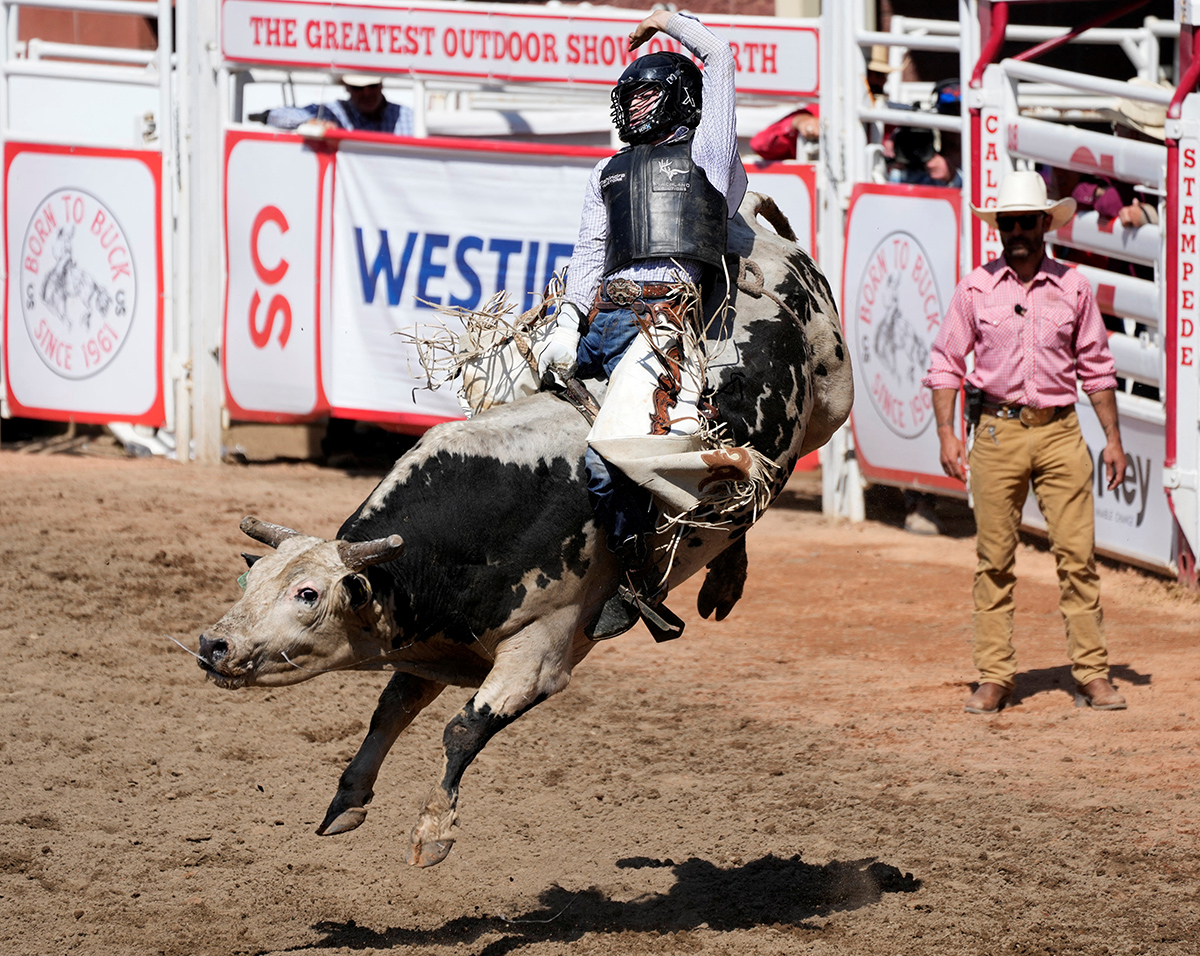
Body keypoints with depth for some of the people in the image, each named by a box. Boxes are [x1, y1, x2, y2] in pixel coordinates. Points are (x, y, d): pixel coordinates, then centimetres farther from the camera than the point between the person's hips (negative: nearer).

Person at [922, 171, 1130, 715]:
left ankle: (1092, 675, -1)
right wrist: (946, 433, -2)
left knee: (1078, 555, -5)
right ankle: (994, 678, 8)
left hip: (1059, 432, 0)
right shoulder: (975, 289, 4)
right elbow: (946, 363, 8)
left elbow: (1096, 367, 12)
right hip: (997, 431, 0)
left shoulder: (1072, 288, 6)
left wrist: (1112, 437, 8)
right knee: (994, 561, 2)